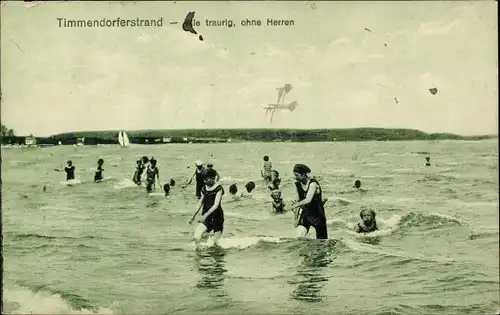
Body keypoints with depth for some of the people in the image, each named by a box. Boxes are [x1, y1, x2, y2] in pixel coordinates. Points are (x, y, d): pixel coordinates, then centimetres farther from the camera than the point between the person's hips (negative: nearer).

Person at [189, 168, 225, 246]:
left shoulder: (219, 188, -11)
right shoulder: (204, 188, 7)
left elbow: (216, 205, -20)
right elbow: (201, 202, 16)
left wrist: (205, 215, -29)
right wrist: (194, 216, 13)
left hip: (217, 216, -5)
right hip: (206, 217, 5)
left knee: (216, 242, -2)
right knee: (196, 237, -7)